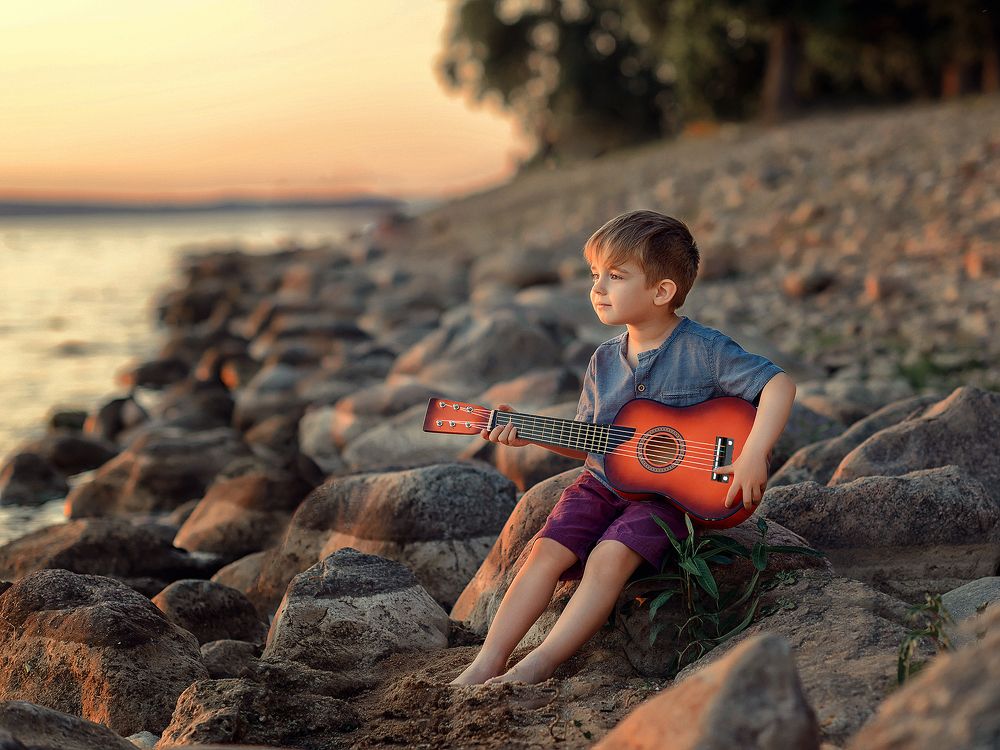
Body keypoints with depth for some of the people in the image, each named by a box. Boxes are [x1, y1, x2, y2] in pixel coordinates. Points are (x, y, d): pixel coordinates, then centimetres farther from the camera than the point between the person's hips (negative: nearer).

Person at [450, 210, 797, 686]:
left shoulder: (702, 350, -10)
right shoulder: (605, 361, 8)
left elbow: (779, 384, -16)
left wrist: (753, 456, -27)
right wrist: (529, 432, 3)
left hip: (671, 492, -5)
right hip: (605, 483, 5)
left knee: (609, 558, -29)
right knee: (547, 551, -16)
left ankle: (537, 667, -26)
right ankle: (486, 665, -17)